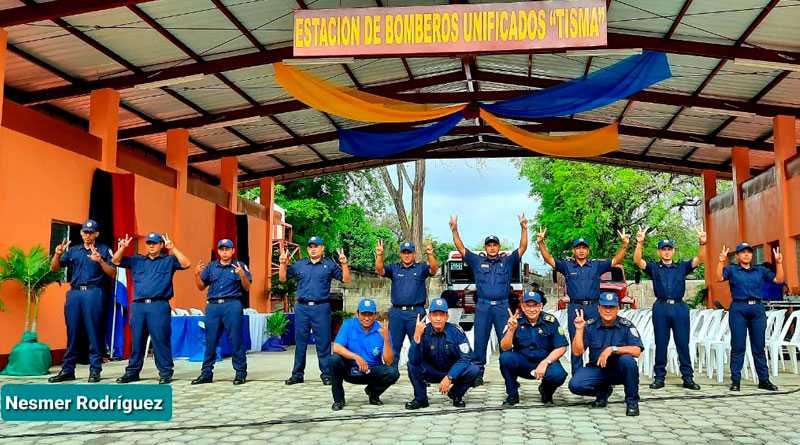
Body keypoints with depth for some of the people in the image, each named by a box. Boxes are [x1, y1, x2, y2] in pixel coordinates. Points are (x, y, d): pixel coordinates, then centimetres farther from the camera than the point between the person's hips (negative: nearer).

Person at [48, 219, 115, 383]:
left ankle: (95, 370, 1)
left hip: (93, 293, -3)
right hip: (74, 293, 4)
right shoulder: (73, 250, 17)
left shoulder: (103, 250, 7)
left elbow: (112, 273, -1)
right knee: (72, 333, 6)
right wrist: (57, 254, -6)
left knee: (94, 333, -3)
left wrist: (100, 261, -17)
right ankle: (68, 370, 12)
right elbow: (54, 268, 13)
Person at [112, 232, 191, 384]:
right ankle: (132, 371, 19)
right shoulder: (137, 260, 18)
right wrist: (122, 248, -1)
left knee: (160, 340, -4)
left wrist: (173, 249, -16)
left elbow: (186, 264, -7)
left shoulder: (168, 260, 7)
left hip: (159, 305, -4)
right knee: (136, 340, 10)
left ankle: (165, 373, 2)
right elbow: (115, 261, 17)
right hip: (138, 305, 4)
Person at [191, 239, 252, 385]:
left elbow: (247, 288, 2)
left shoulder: (239, 266, 7)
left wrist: (242, 275, -16)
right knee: (210, 340, 6)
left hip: (232, 305, -3)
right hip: (213, 306, 3)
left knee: (236, 340, -4)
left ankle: (240, 372, 3)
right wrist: (197, 274, -1)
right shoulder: (211, 267, 16)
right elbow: (201, 287, 17)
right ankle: (206, 373, 13)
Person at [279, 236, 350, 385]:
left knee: (323, 342, 0)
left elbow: (346, 279, 0)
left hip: (321, 308, -2)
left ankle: (326, 374, 8)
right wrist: (283, 263, -2)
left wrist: (344, 264, -13)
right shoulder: (299, 265, 12)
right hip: (302, 307, 3)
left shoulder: (329, 265, 5)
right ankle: (297, 374, 16)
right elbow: (282, 278, 12)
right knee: (300, 342, 7)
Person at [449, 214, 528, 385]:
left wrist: (524, 228, -10)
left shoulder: (507, 261, 11)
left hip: (502, 306, 0)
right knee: (480, 341, 1)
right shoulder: (477, 261, 12)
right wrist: (454, 230, -4)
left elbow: (523, 247, 3)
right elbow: (460, 247, 8)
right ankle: (477, 373, 7)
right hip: (483, 306, 1)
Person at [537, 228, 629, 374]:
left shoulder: (596, 265, 8)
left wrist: (624, 245, -16)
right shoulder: (567, 266, 7)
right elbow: (549, 259, -3)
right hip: (574, 308, 0)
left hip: (593, 307, 0)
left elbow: (616, 261, -1)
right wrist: (541, 243, -18)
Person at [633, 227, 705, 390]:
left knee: (683, 344, 3)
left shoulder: (682, 267, 13)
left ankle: (688, 378, 8)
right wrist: (640, 243, -22)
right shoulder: (654, 267, 9)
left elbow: (699, 259, 1)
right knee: (660, 344, 4)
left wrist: (702, 243, -17)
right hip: (661, 308, -1)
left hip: (680, 308, 1)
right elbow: (637, 260, -7)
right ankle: (659, 377, 10)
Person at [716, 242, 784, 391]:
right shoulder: (731, 269, 6)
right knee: (738, 347, -1)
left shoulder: (760, 270, 15)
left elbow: (779, 280, 8)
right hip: (738, 309, -3)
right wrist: (721, 261, -22)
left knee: (759, 347, 7)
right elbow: (719, 278, -11)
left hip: (757, 309, 3)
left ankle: (764, 380, 13)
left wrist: (779, 263, -4)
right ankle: (735, 380, 3)